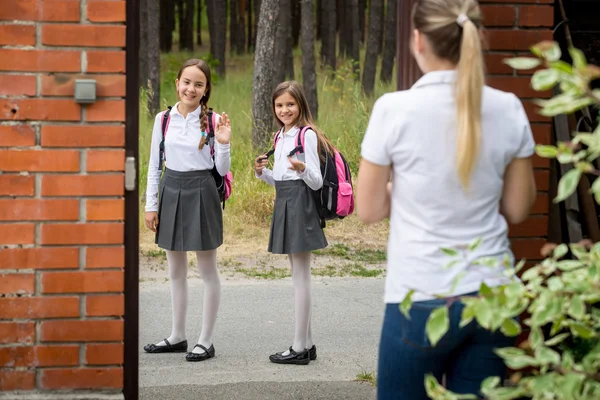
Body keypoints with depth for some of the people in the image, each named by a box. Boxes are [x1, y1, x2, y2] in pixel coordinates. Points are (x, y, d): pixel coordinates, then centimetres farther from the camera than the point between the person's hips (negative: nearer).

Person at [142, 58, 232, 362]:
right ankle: (177, 336, 23)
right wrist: (151, 205, 5)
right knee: (175, 270, 13)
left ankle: (206, 340, 10)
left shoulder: (212, 121, -6)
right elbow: (154, 165, 7)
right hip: (171, 191, 4)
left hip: (200, 192, -4)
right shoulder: (163, 119, 3)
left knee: (207, 269, 3)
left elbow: (222, 170, -5)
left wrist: (223, 144, -21)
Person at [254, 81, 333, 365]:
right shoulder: (280, 137, 14)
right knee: (298, 276, 12)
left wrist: (303, 169, -33)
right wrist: (262, 172, 3)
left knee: (300, 277, -5)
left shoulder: (307, 134, -10)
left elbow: (316, 182, -13)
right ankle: (307, 344, 19)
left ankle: (299, 348, 0)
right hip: (284, 203, 9)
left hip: (300, 203, -9)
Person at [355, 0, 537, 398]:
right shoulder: (508, 109, -1)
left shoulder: (395, 109, -10)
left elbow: (369, 210, 0)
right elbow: (517, 209, 8)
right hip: (492, 295, 3)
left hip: (422, 299, -3)